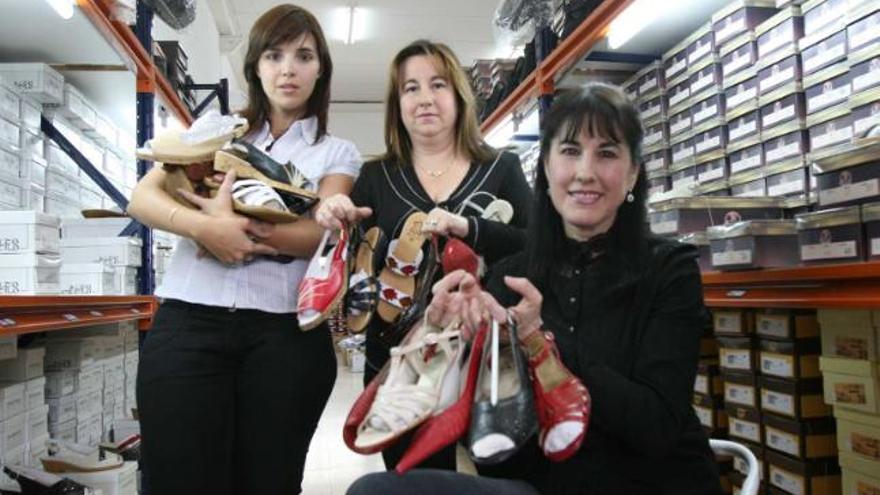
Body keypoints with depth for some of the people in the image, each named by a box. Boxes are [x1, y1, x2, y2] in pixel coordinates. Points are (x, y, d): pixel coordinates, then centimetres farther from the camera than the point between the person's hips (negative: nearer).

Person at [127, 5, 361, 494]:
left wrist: (234, 221, -15)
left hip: (285, 332, 0)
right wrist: (204, 226, -16)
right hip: (187, 323, 1)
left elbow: (321, 235, -5)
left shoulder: (337, 153, 12)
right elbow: (141, 199, 4)